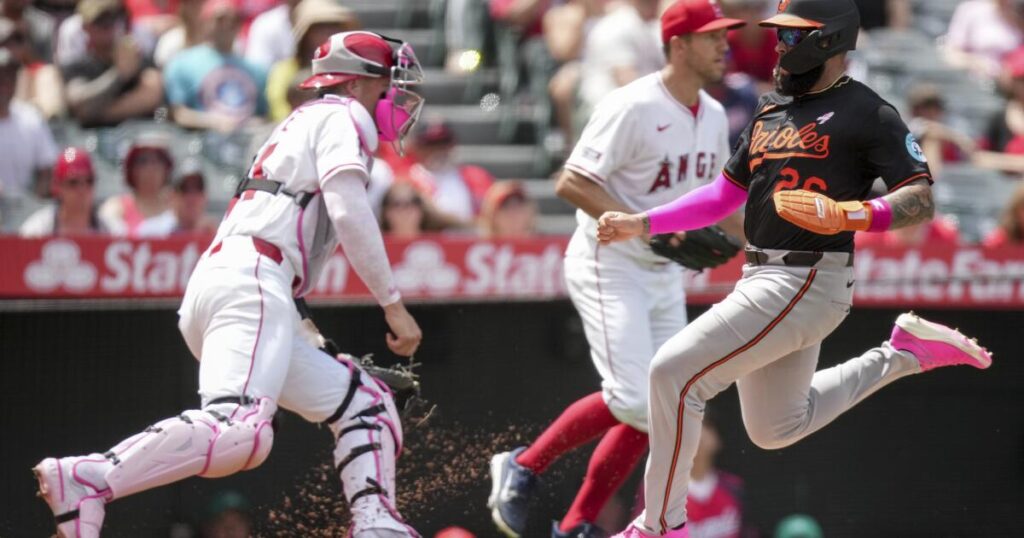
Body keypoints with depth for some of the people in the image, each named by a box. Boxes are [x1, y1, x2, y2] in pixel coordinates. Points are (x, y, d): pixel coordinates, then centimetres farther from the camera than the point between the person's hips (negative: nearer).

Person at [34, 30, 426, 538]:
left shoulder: (302, 124, 35)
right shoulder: (343, 116, 8)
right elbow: (349, 213, -9)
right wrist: (393, 303, -7)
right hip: (250, 282, -10)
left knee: (366, 404, 13)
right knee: (241, 429, -30)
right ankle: (84, 479, -38)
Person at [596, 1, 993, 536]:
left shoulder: (867, 113, -8)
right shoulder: (771, 110, 16)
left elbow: (921, 200, -13)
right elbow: (724, 194, 22)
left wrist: (845, 214, -29)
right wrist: (640, 223, 13)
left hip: (807, 284, -9)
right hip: (763, 281, 9)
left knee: (673, 372, -16)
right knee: (775, 428, 20)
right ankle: (903, 353, 26)